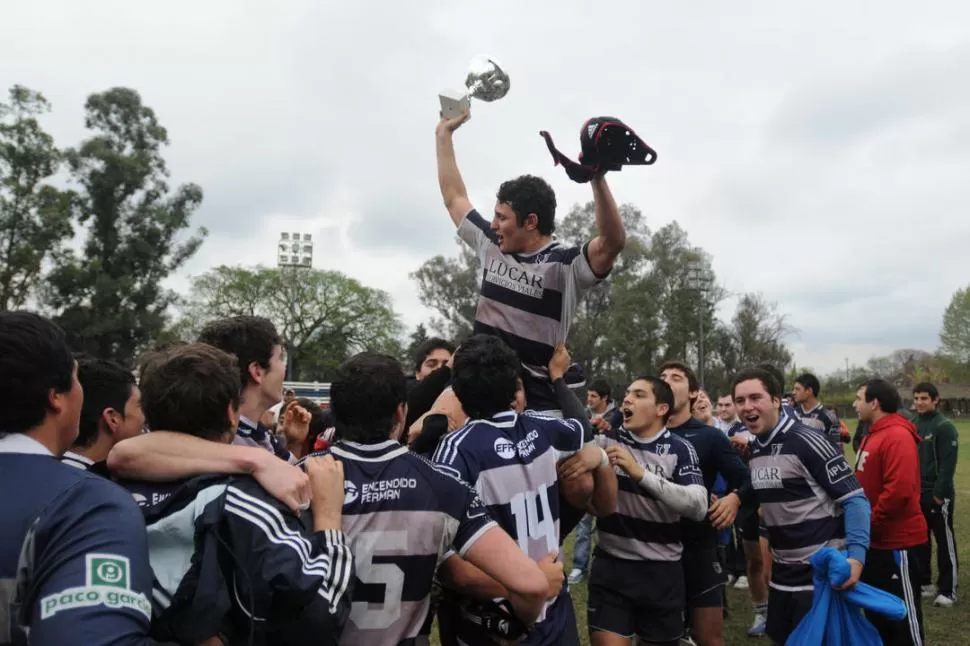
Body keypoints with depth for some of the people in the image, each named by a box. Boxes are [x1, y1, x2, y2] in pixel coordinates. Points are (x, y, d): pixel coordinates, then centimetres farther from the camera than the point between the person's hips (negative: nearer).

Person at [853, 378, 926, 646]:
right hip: (875, 540, 9)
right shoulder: (873, 435, 12)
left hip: (897, 541, -9)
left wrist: (869, 523, -18)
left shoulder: (898, 436, -19)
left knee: (903, 613, 3)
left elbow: (898, 491, -27)